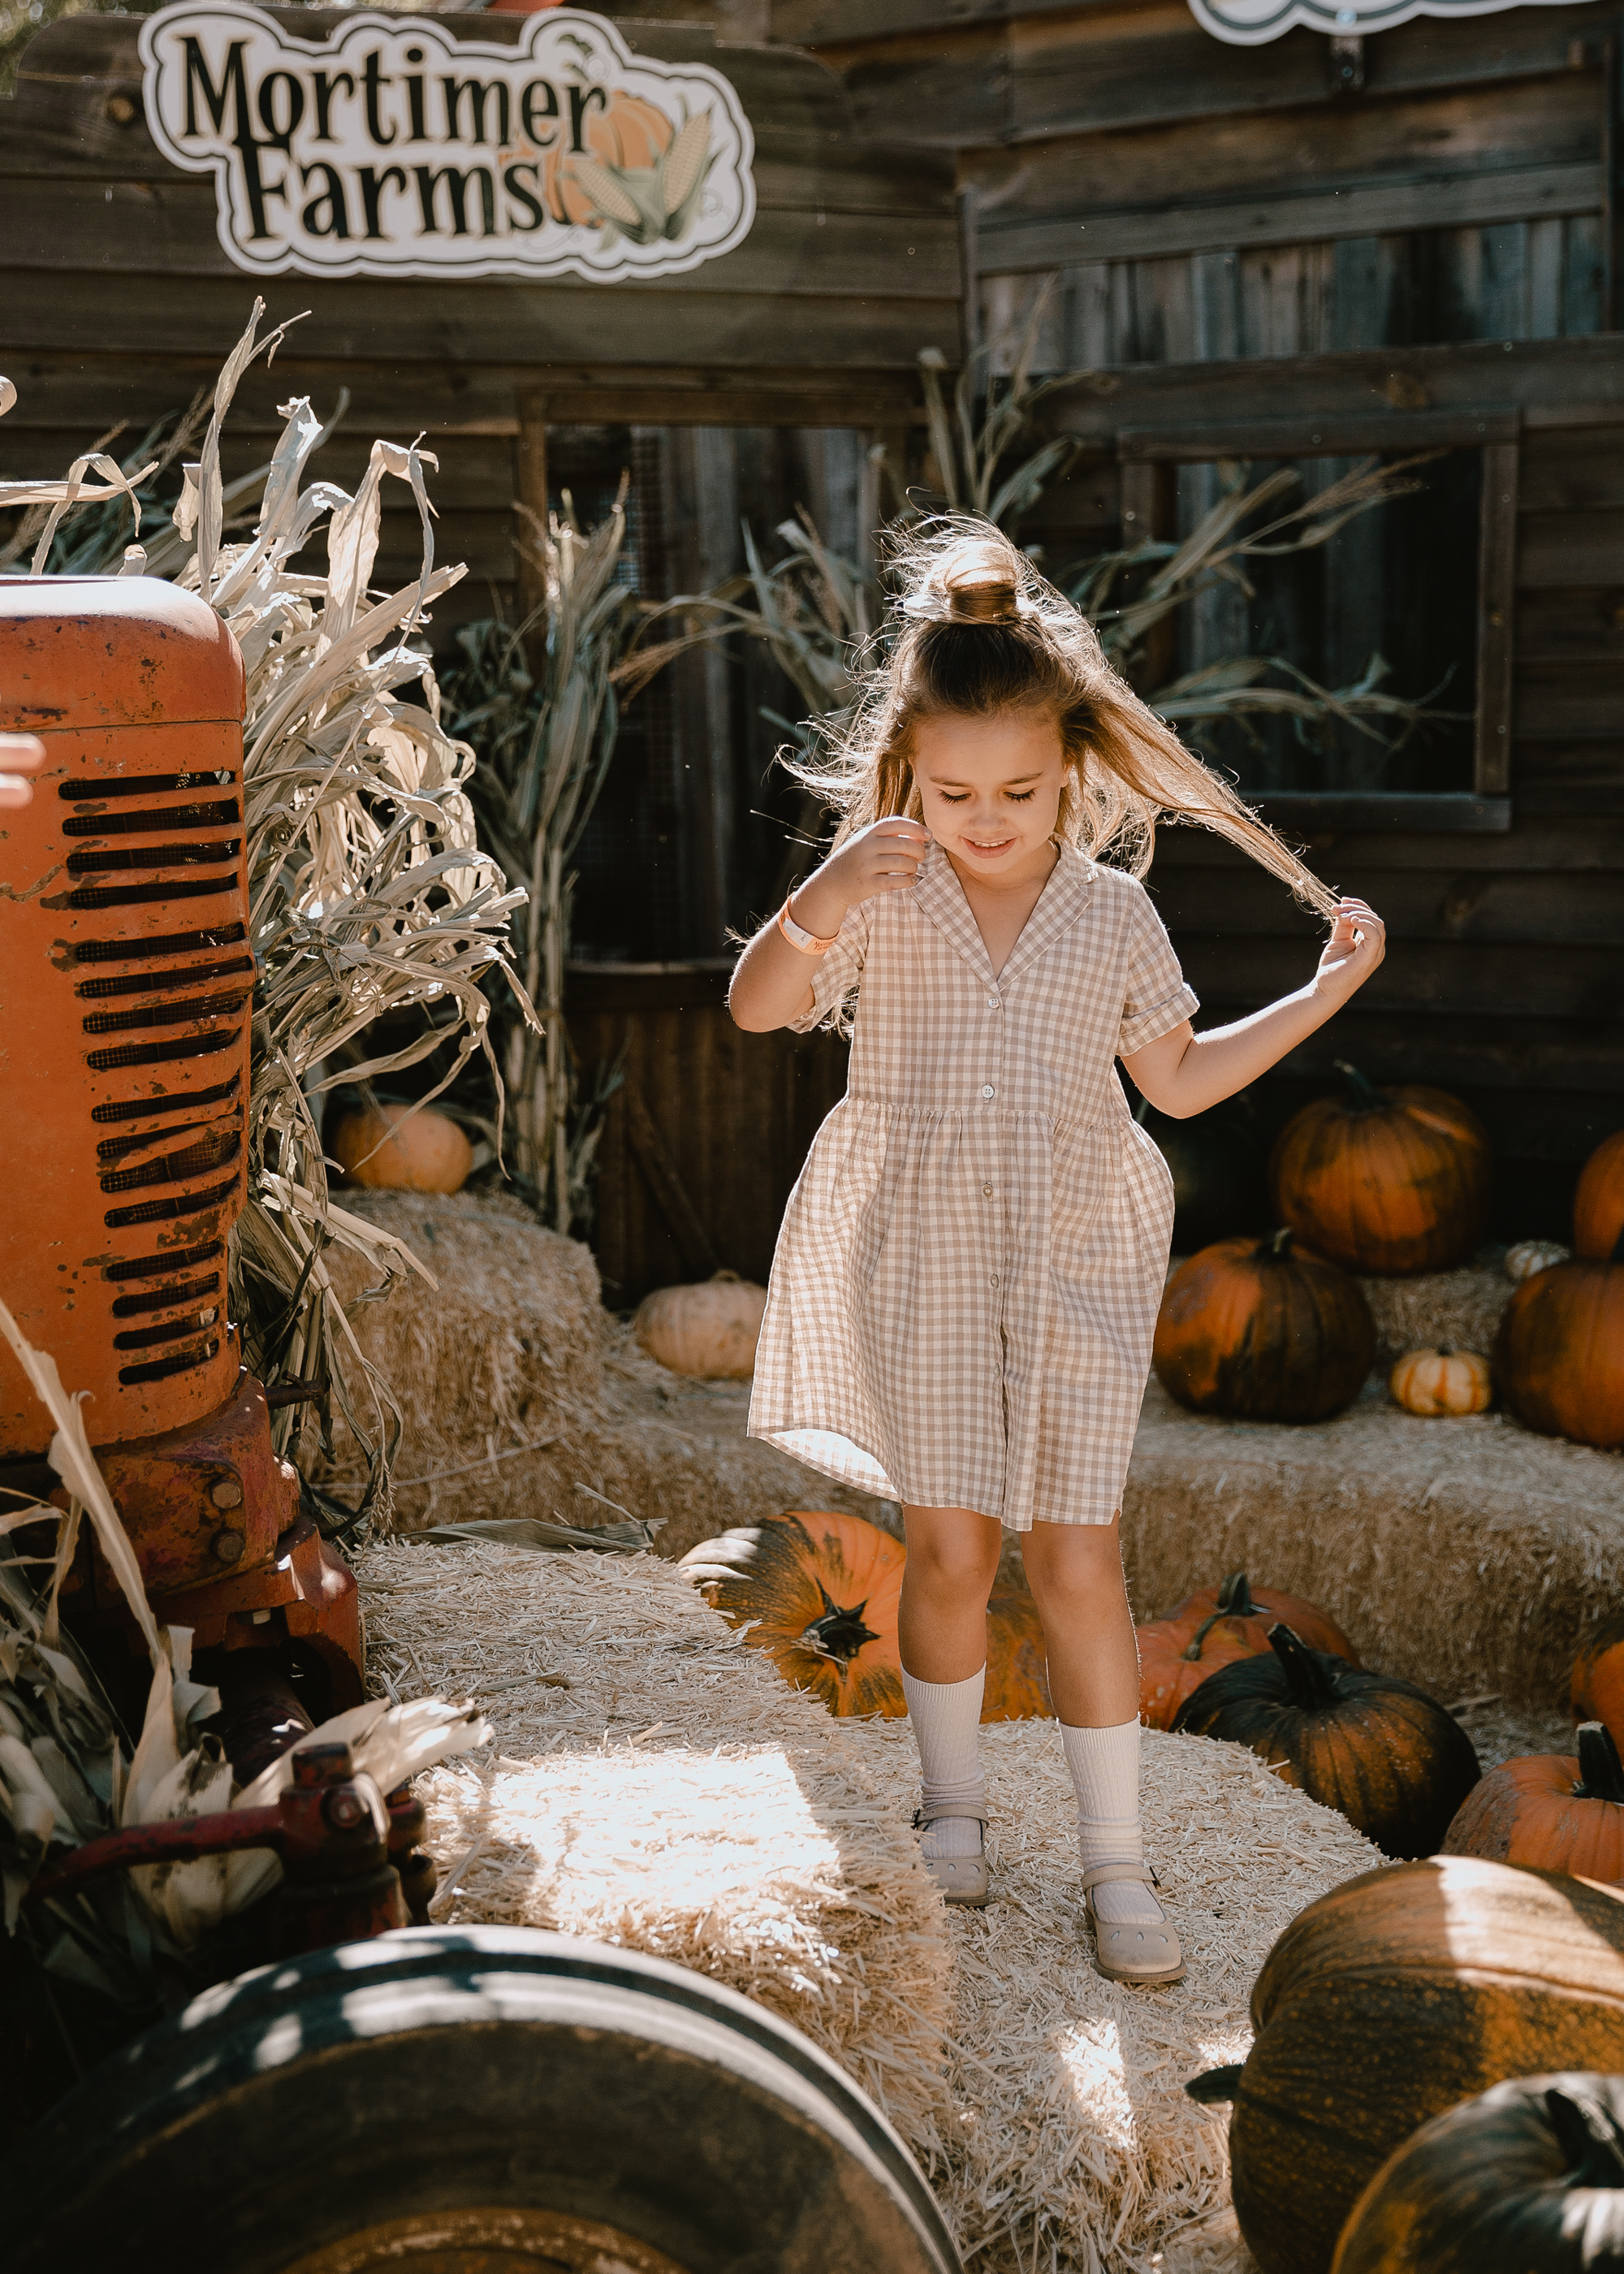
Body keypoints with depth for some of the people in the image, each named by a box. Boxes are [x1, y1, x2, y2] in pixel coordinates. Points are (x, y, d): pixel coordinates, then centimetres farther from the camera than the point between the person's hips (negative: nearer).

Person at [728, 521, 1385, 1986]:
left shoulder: (1114, 912, 2)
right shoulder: (883, 899, -3)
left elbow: (1179, 1081, 13)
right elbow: (760, 1009, -16)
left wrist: (1325, 994, 8)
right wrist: (815, 909, -34)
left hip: (1077, 1264, 1)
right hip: (924, 1264, -1)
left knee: (1077, 1557, 1)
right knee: (952, 1545, 6)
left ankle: (1116, 1861, 13)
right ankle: (954, 1802, 29)